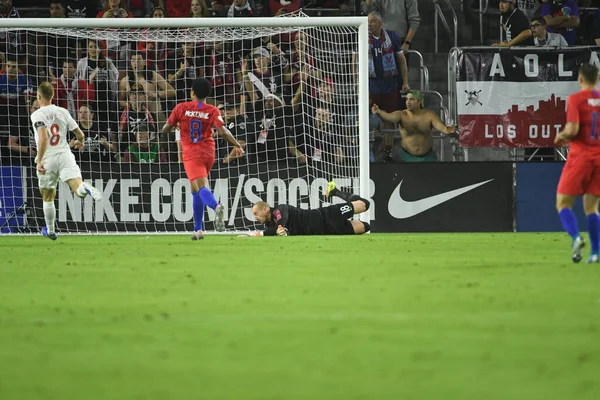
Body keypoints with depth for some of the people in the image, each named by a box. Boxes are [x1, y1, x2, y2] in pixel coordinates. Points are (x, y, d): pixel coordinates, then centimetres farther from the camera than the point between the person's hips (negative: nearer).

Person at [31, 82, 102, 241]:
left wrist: (39, 161, -20)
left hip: (47, 158, -2)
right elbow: (80, 135, 13)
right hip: (65, 155, 2)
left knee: (48, 198, 16)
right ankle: (85, 188, -51)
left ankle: (50, 231, 27)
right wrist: (80, 142, 36)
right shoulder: (63, 112, 9)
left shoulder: (37, 115, -6)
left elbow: (43, 137, -21)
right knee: (78, 189, -15)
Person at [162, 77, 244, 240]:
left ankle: (216, 206, -50)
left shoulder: (181, 108, -3)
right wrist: (238, 146, -2)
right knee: (195, 190, 18)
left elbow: (166, 129, 3)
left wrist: (171, 127, 26)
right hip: (208, 153, 3)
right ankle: (198, 230, 18)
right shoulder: (213, 111, -1)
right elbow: (223, 132, -13)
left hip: (191, 154, -3)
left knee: (201, 188, -16)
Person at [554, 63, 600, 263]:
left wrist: (560, 136, 3)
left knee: (563, 203, 5)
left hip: (580, 156, -4)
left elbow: (572, 129, -18)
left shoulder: (576, 99, -8)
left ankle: (576, 237, -21)